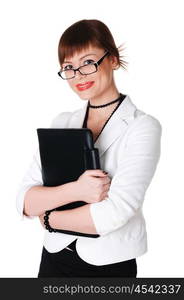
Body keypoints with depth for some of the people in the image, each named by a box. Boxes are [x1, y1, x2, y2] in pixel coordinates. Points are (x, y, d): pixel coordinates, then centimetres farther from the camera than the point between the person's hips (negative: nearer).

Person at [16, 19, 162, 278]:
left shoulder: (143, 127, -13)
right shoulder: (61, 123, 2)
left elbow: (114, 212, -23)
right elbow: (25, 201, -6)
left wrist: (49, 218, -10)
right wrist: (75, 190, -23)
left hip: (110, 265, -4)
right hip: (55, 258, 4)